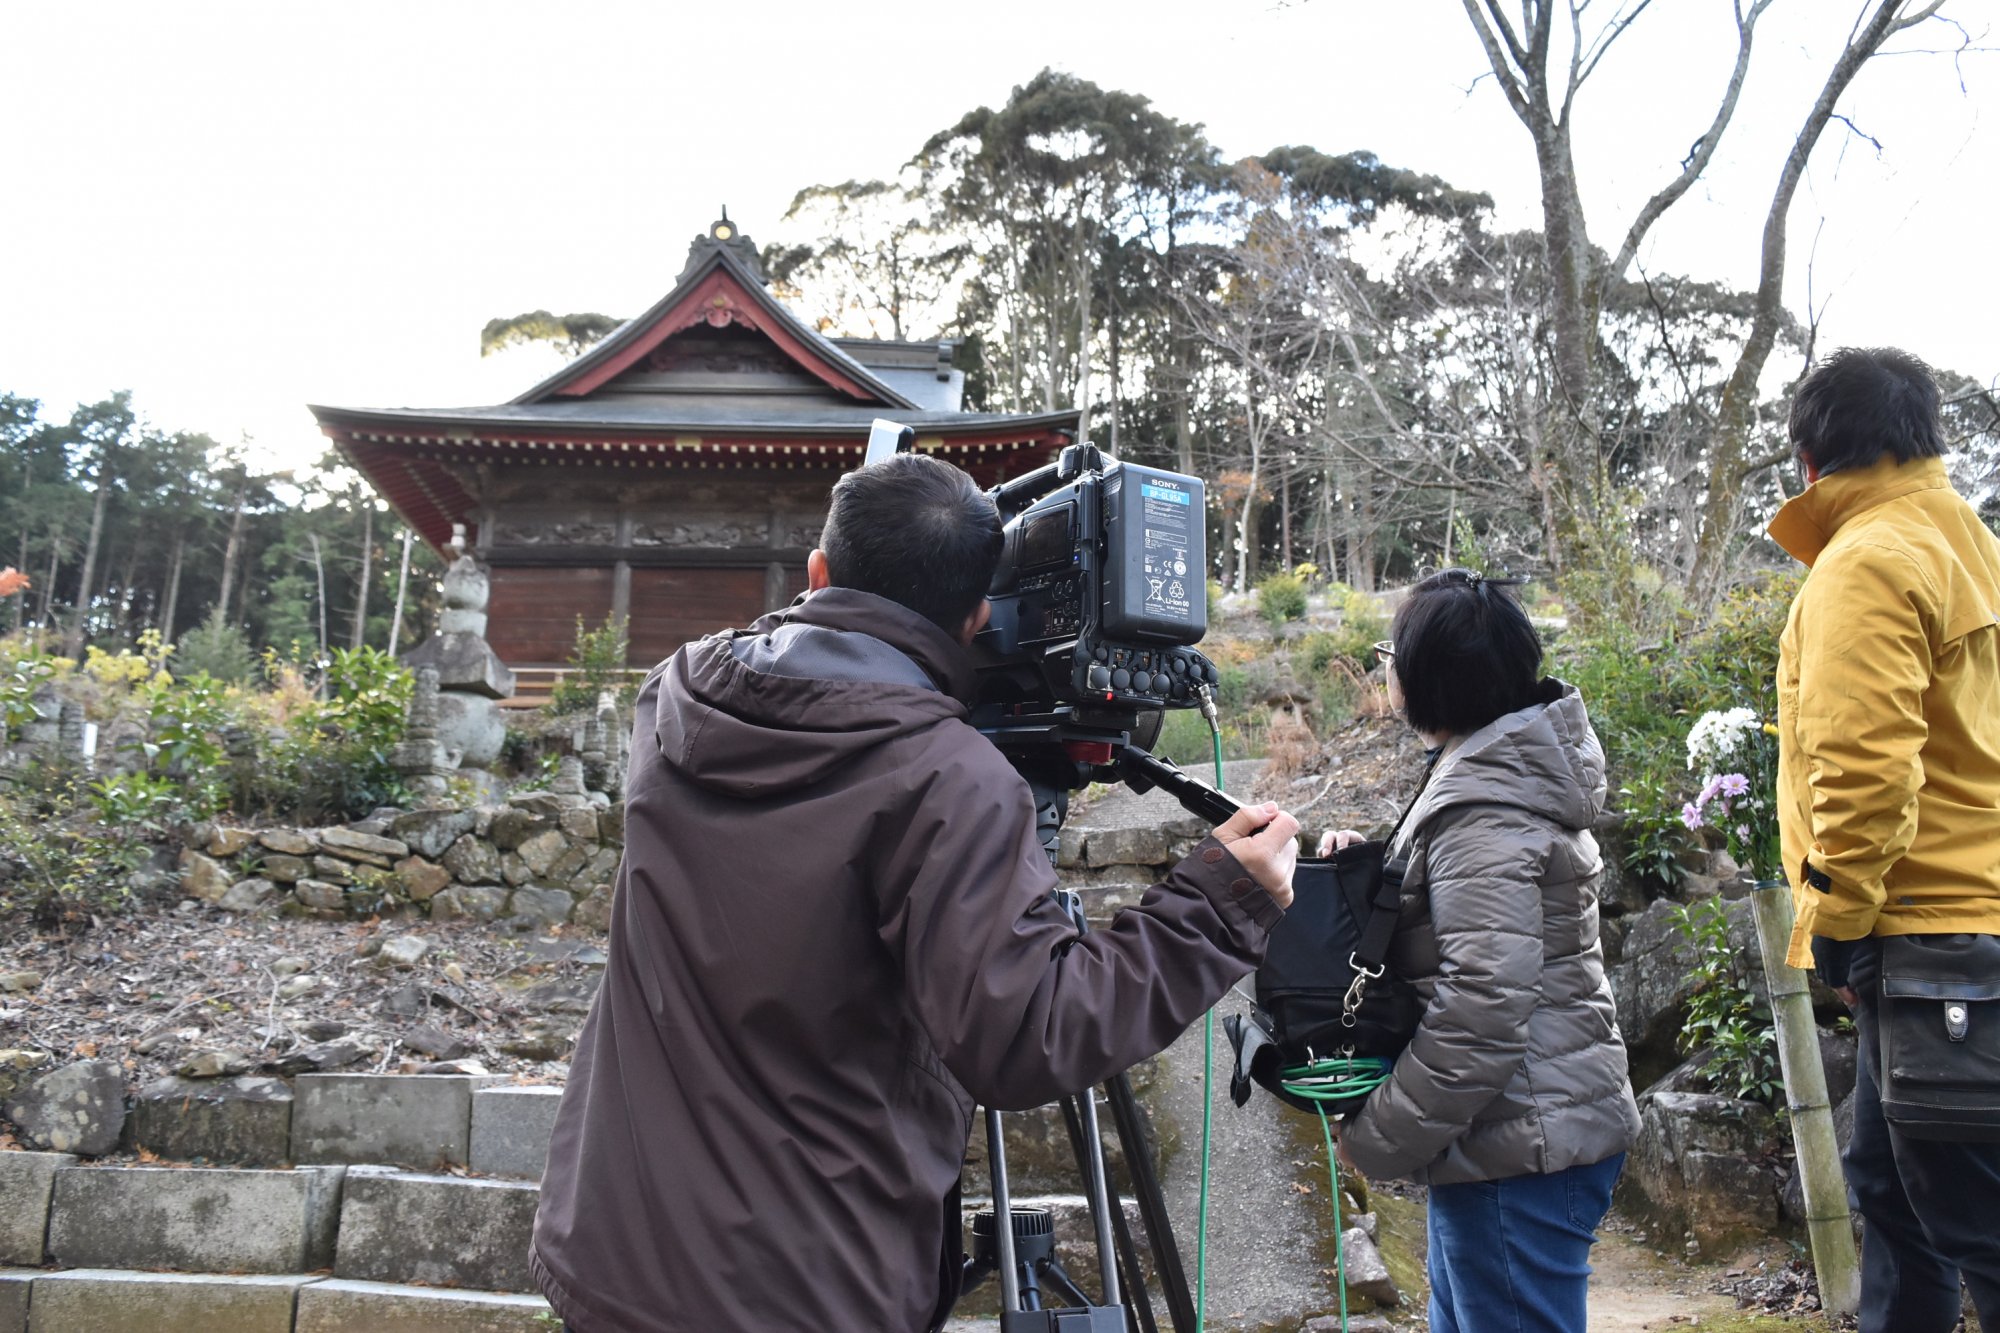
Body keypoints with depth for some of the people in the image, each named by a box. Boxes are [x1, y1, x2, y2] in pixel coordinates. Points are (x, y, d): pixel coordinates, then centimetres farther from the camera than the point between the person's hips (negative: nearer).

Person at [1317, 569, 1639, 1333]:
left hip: (1519, 1152, -10)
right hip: (1531, 1131, 10)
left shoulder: (1484, 814, -21)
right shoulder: (1504, 771, 10)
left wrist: (1375, 1140, -16)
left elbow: (1481, 1014, -26)